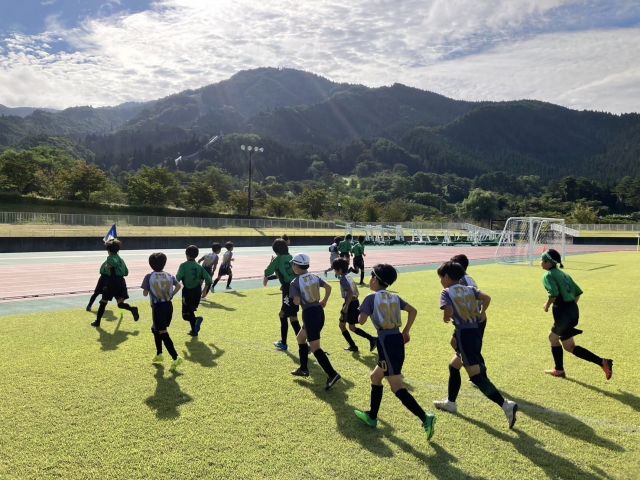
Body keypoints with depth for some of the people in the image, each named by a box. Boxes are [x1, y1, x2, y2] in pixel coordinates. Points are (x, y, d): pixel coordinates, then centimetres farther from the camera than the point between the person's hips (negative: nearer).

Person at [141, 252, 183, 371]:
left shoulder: (149, 277, -8)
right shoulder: (169, 275, 3)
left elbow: (145, 293, -8)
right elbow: (178, 286, -7)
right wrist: (171, 295, 5)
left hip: (158, 307, -5)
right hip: (168, 305, 6)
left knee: (163, 333, -3)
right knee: (155, 329, 25)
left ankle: (175, 357, -13)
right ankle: (159, 354, 29)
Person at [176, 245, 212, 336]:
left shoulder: (184, 265, -7)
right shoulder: (199, 266, 4)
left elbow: (178, 278, -20)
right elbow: (208, 279, -2)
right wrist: (204, 291, 10)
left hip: (187, 292, -5)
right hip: (197, 292, 5)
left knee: (186, 314, 4)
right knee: (191, 310, 24)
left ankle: (196, 319, -25)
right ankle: (194, 330, 25)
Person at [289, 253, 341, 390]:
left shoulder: (295, 282, -10)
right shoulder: (314, 277, 8)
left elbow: (297, 302, -17)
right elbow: (328, 287, 8)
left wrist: (294, 300, 6)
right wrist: (324, 301, 21)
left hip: (309, 314, -8)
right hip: (319, 311, 8)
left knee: (315, 348, -7)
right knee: (300, 338, 26)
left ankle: (332, 374, -16)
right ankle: (303, 369, 32)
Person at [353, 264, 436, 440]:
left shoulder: (371, 298, -6)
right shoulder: (394, 297, 13)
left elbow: (361, 320, -13)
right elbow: (413, 311, 17)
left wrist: (361, 312, 9)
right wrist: (406, 331, 21)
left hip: (386, 342, -8)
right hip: (398, 340, 8)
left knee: (397, 388, -6)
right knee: (375, 377, 23)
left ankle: (425, 418, -17)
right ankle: (371, 416, 32)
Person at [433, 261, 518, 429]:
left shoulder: (446, 293, -5)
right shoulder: (470, 289, 12)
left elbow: (448, 312, -20)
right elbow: (487, 298, -3)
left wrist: (446, 318, 1)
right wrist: (481, 315, 9)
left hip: (464, 335, -8)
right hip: (475, 332, 8)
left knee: (476, 376, -7)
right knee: (453, 366, 24)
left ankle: (506, 404, -18)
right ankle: (451, 402, 35)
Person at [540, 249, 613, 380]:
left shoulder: (548, 276, -10)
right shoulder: (563, 274, 15)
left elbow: (554, 293, -25)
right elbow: (578, 292, 16)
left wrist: (547, 305, -9)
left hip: (563, 313, -9)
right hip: (573, 309, 9)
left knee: (569, 346, 5)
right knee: (553, 338, 18)